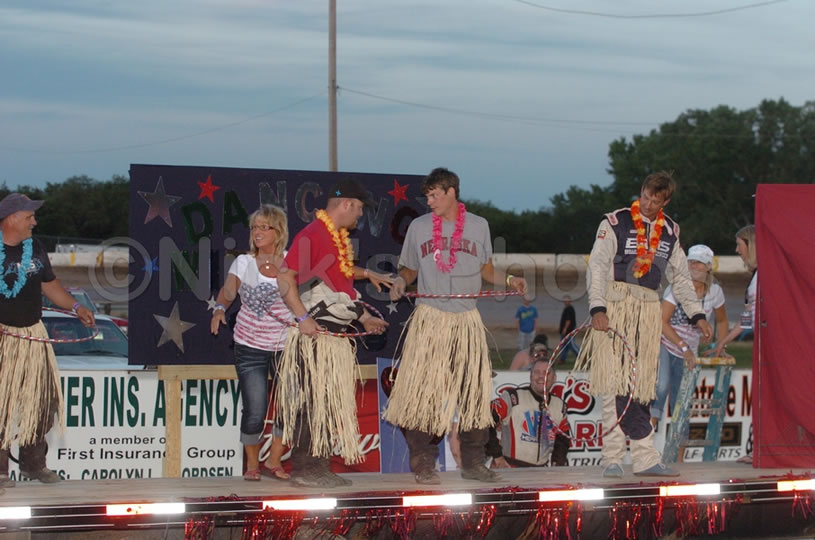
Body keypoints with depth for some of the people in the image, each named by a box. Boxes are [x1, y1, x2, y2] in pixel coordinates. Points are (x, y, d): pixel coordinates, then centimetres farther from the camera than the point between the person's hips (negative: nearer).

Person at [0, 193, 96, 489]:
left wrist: (75, 307, 8)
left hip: (33, 334, 6)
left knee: (42, 400, 8)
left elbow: (49, 284, 19)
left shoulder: (35, 248, 10)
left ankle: (33, 463, 21)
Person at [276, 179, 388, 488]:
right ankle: (304, 470, -3)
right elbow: (286, 277, -17)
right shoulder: (311, 235, -11)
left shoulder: (341, 239, 18)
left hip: (337, 335, 10)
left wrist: (364, 318, 26)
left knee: (333, 403, 10)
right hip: (314, 334, -10)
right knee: (311, 401, -7)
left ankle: (320, 467, 16)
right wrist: (303, 317, -22)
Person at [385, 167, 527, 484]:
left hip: (467, 320, 1)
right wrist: (401, 281, -7)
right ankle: (423, 465, -1)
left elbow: (486, 270, 14)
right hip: (429, 319, -1)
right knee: (422, 391, -7)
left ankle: (473, 463, 11)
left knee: (474, 390, 2)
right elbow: (410, 269, 14)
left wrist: (509, 280, -4)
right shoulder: (418, 227, 7)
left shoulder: (478, 226, 8)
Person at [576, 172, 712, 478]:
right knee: (616, 386, -9)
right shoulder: (615, 223, -1)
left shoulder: (669, 233, 14)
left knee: (640, 387, 2)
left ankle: (644, 459, 2)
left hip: (648, 311, 4)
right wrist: (598, 308, -17)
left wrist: (697, 315, 16)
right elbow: (597, 266, -6)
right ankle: (614, 459, -8)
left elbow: (680, 278, 22)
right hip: (615, 307, -4)